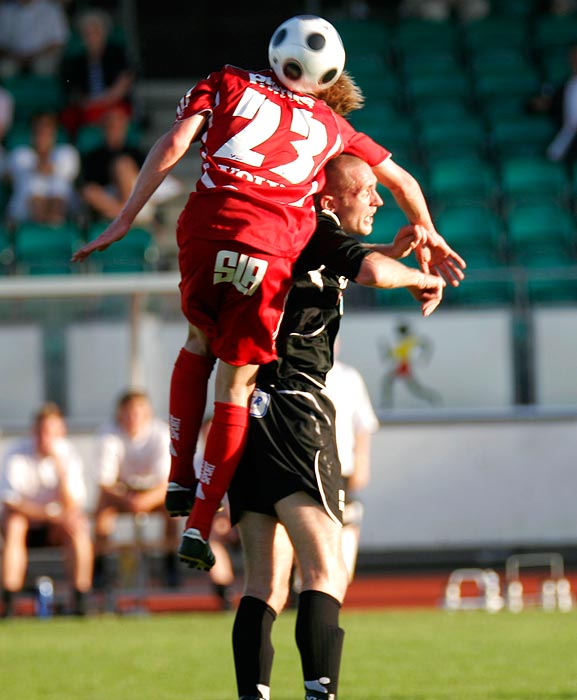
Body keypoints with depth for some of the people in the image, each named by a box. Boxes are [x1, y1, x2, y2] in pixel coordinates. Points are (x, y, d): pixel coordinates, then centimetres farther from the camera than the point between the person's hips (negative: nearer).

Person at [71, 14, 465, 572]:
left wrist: (125, 218, 8)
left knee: (200, 340, 28)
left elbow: (173, 145, 6)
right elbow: (402, 182, 34)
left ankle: (180, 478, 22)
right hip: (270, 249, -1)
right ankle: (199, 524, 3)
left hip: (206, 230, 1)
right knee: (235, 384, 7)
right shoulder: (332, 127, 24)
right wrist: (427, 239, 51)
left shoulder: (227, 85, 19)